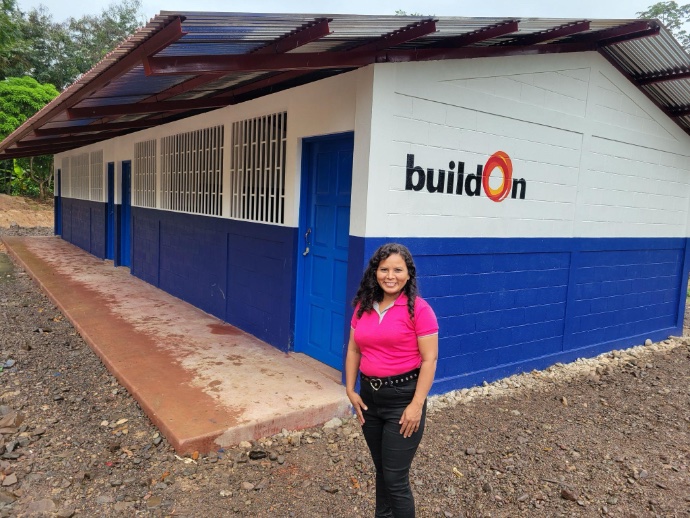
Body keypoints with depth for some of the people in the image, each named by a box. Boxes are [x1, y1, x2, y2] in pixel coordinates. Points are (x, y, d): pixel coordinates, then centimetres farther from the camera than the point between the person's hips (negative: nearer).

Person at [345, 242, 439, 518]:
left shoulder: (418, 309, -13)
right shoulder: (363, 306, 3)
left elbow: (429, 359, -14)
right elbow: (354, 350, 9)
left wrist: (416, 405, -17)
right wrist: (351, 390, 2)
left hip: (402, 398, -5)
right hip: (369, 396, 5)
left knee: (395, 477, 3)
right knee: (381, 470, 21)